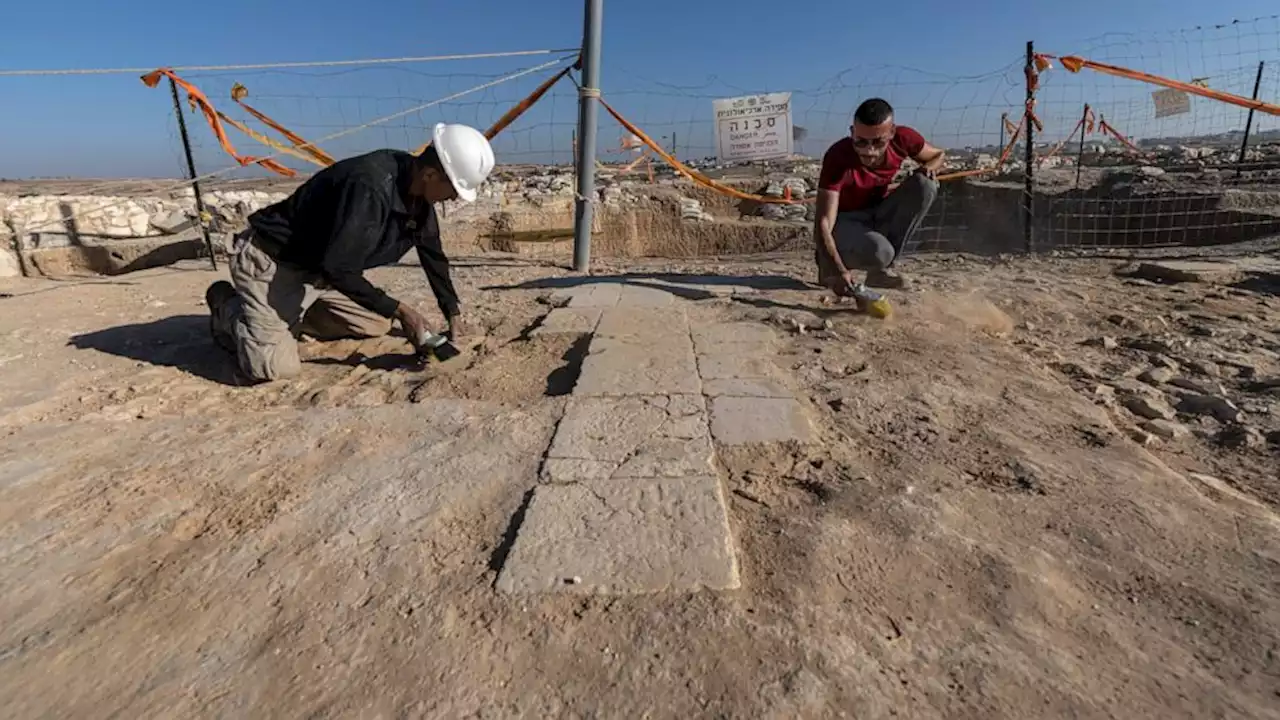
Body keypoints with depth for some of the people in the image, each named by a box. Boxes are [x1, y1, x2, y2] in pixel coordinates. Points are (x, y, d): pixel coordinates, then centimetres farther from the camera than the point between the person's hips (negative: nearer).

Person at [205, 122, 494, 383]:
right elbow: (338, 268, -33)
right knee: (277, 368, -17)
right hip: (270, 261, -8)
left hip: (319, 267, 8)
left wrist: (453, 311, 8)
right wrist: (398, 309, -27)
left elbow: (433, 254, 7)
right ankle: (228, 306, 11)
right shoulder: (371, 187, -33)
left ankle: (292, 315, 16)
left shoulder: (419, 190, -6)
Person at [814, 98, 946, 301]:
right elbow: (823, 224, -36)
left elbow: (938, 155, 8)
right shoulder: (838, 158, -30)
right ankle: (829, 262, 0)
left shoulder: (902, 138, -16)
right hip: (844, 221, -5)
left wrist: (928, 168, -18)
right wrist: (839, 271, -49)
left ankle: (881, 269, -9)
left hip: (876, 214, 6)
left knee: (925, 186, -19)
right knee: (878, 251, -35)